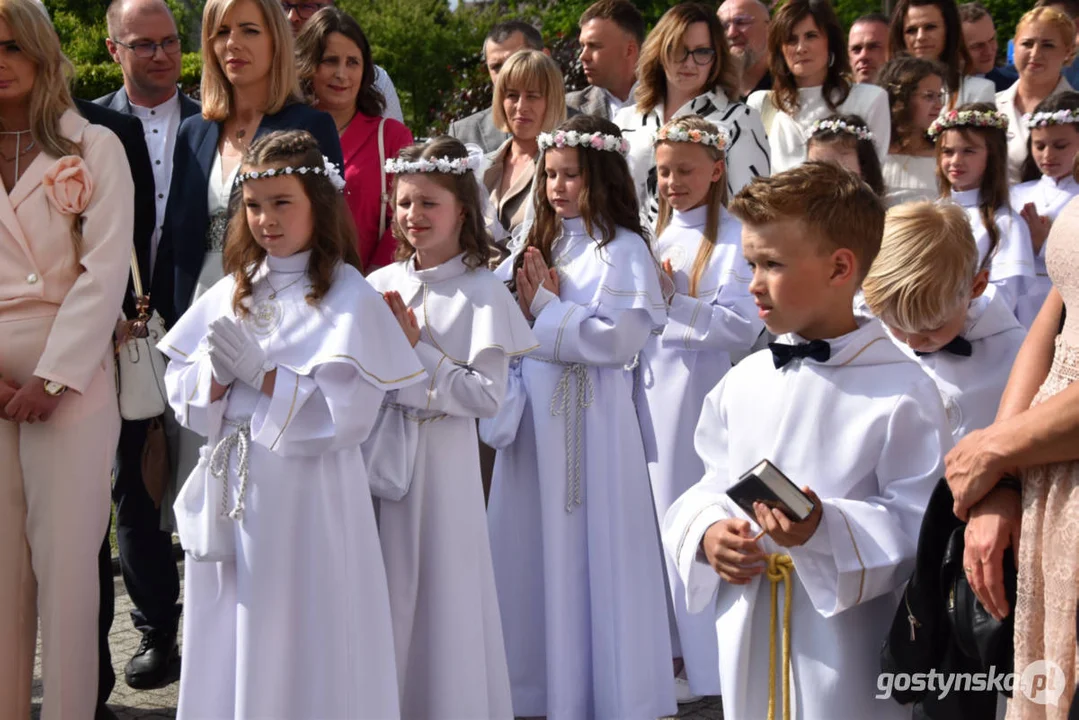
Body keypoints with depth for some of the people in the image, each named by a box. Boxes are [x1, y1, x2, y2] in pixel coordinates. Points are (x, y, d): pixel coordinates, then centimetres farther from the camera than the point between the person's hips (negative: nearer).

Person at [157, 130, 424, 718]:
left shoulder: (347, 296, -8)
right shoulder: (233, 291, 10)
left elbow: (348, 411, -18)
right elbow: (179, 387, 8)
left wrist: (261, 373, -17)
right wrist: (218, 376, -12)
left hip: (306, 495, -5)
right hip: (229, 492, 6)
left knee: (299, 638, 3)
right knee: (228, 639, 13)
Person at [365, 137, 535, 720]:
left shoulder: (482, 291, -8)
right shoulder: (378, 286, 7)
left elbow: (487, 397, -15)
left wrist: (416, 350, -14)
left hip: (440, 459, -5)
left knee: (438, 591, 3)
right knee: (384, 590, 11)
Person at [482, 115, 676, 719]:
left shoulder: (623, 249, -7)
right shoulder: (541, 244, 13)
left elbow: (621, 339, -18)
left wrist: (547, 309, -11)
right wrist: (529, 306, -7)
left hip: (591, 413, -6)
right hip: (535, 406, 6)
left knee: (590, 547, 0)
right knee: (534, 545, 10)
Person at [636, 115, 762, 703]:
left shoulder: (733, 238, -9)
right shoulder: (657, 234, 13)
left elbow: (741, 324, -18)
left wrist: (672, 303, -17)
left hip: (700, 389, -7)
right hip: (652, 386, 7)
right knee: (659, 514, 12)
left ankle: (704, 662, 12)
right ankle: (671, 648, 25)